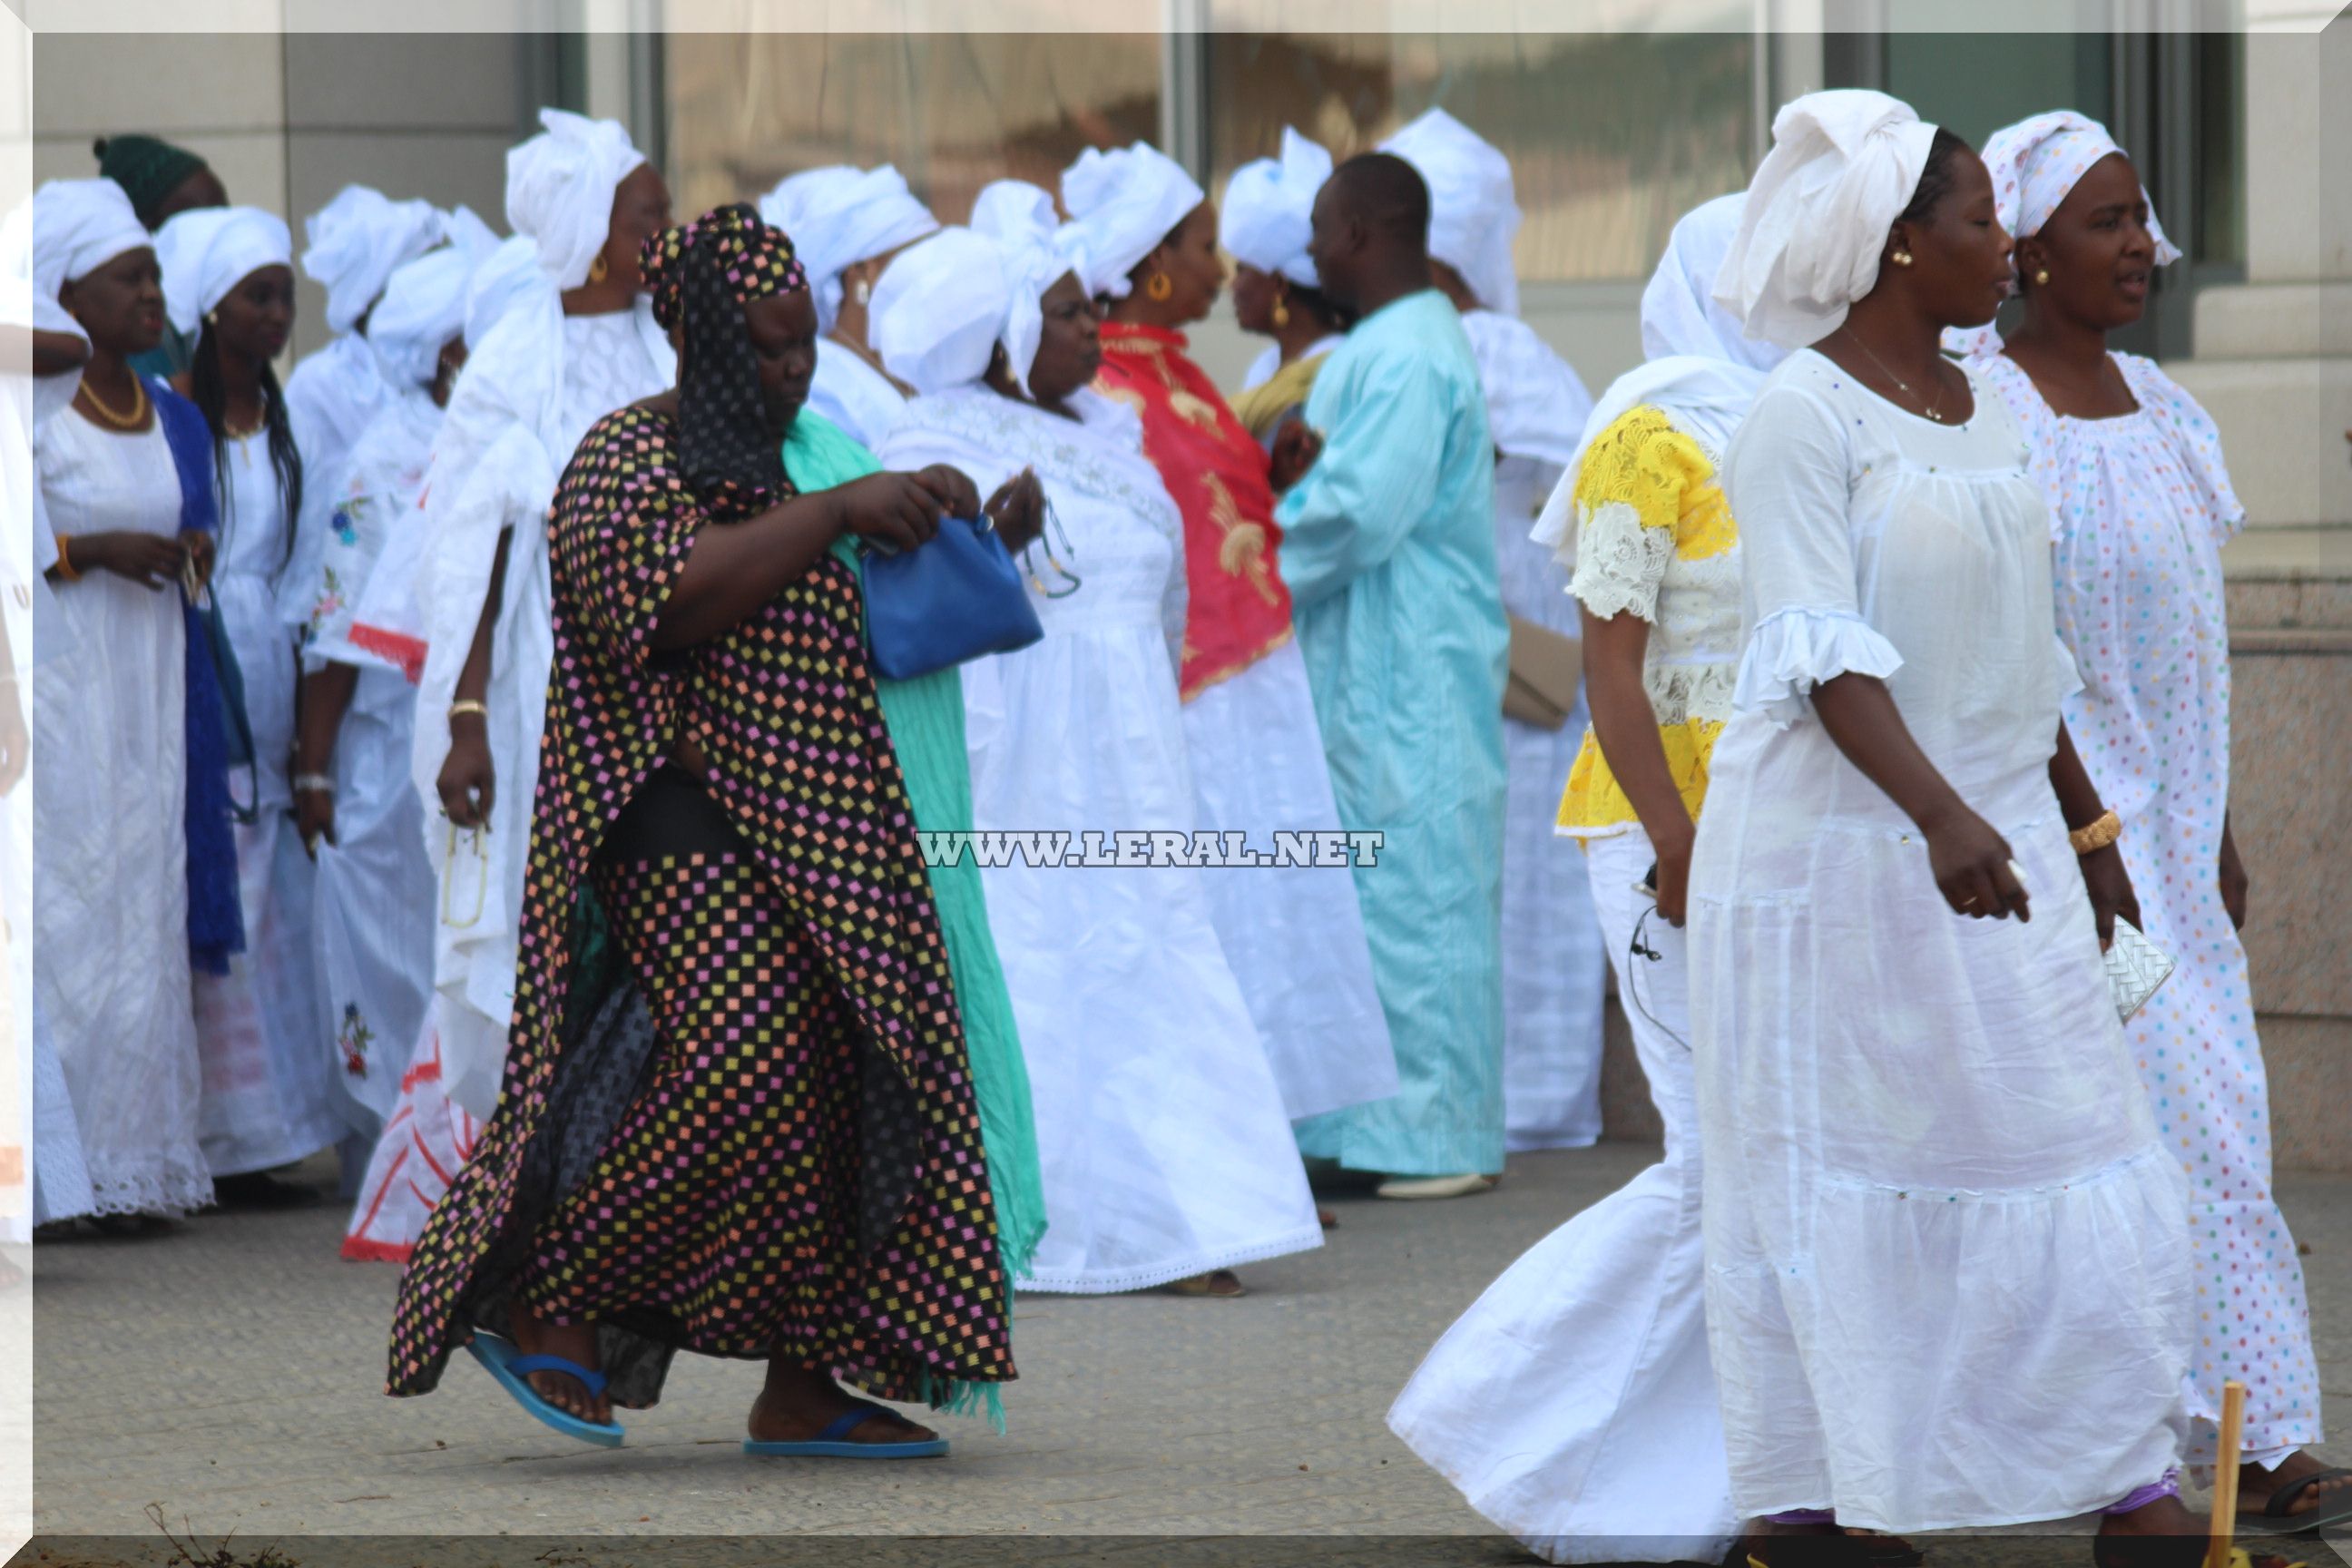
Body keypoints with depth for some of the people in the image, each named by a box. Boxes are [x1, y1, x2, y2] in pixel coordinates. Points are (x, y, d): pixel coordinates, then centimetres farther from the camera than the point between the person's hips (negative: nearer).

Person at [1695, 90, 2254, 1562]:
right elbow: (1821, 654, -24)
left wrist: (2086, 827, 23)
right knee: (1822, 1176, 1)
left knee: (2077, 1153, 1)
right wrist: (1941, 817, -36)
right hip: (1839, 845, -7)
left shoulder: (1985, 412, 11)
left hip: (2000, 844, 7)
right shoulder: (1802, 419, -13)